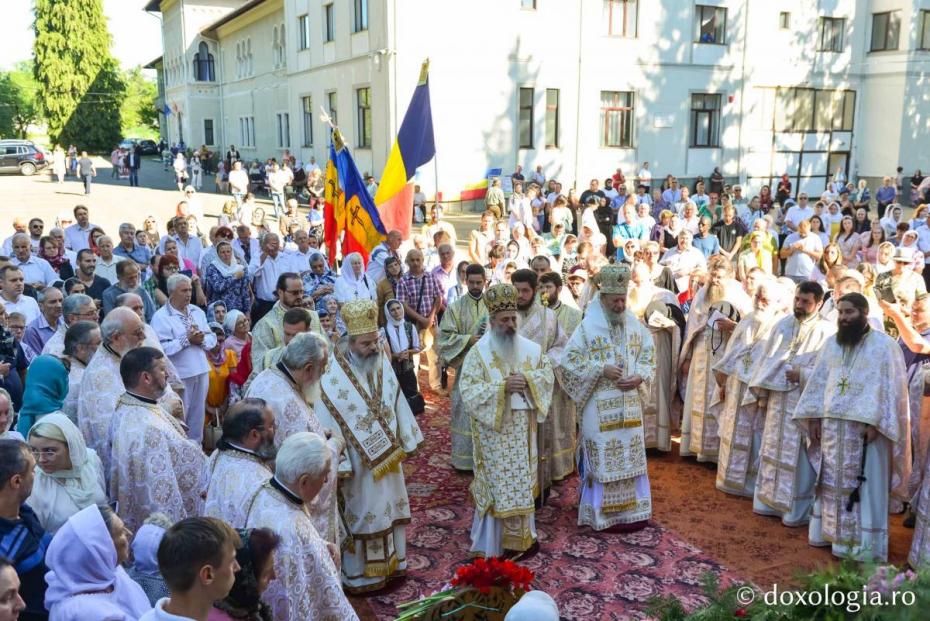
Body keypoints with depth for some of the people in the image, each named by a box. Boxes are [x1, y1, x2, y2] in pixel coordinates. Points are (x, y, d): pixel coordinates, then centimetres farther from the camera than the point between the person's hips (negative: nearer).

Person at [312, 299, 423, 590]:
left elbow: (397, 402, 7)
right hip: (358, 461, -6)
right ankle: (359, 575, 22)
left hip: (387, 455, 6)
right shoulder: (333, 377, -21)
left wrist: (405, 439, 11)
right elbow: (327, 425, -19)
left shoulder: (382, 362, -3)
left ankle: (388, 563, 35)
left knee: (388, 507, 18)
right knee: (361, 513, 6)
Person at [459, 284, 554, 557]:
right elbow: (468, 391, -16)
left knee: (522, 482, 13)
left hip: (523, 429, 4)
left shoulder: (530, 348, 4)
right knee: (499, 484, 1)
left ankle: (522, 535, 26)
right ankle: (499, 541, 11)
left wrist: (528, 379, -12)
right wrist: (502, 386, -25)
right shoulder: (478, 353, -10)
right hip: (494, 430, -4)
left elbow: (548, 374, 8)